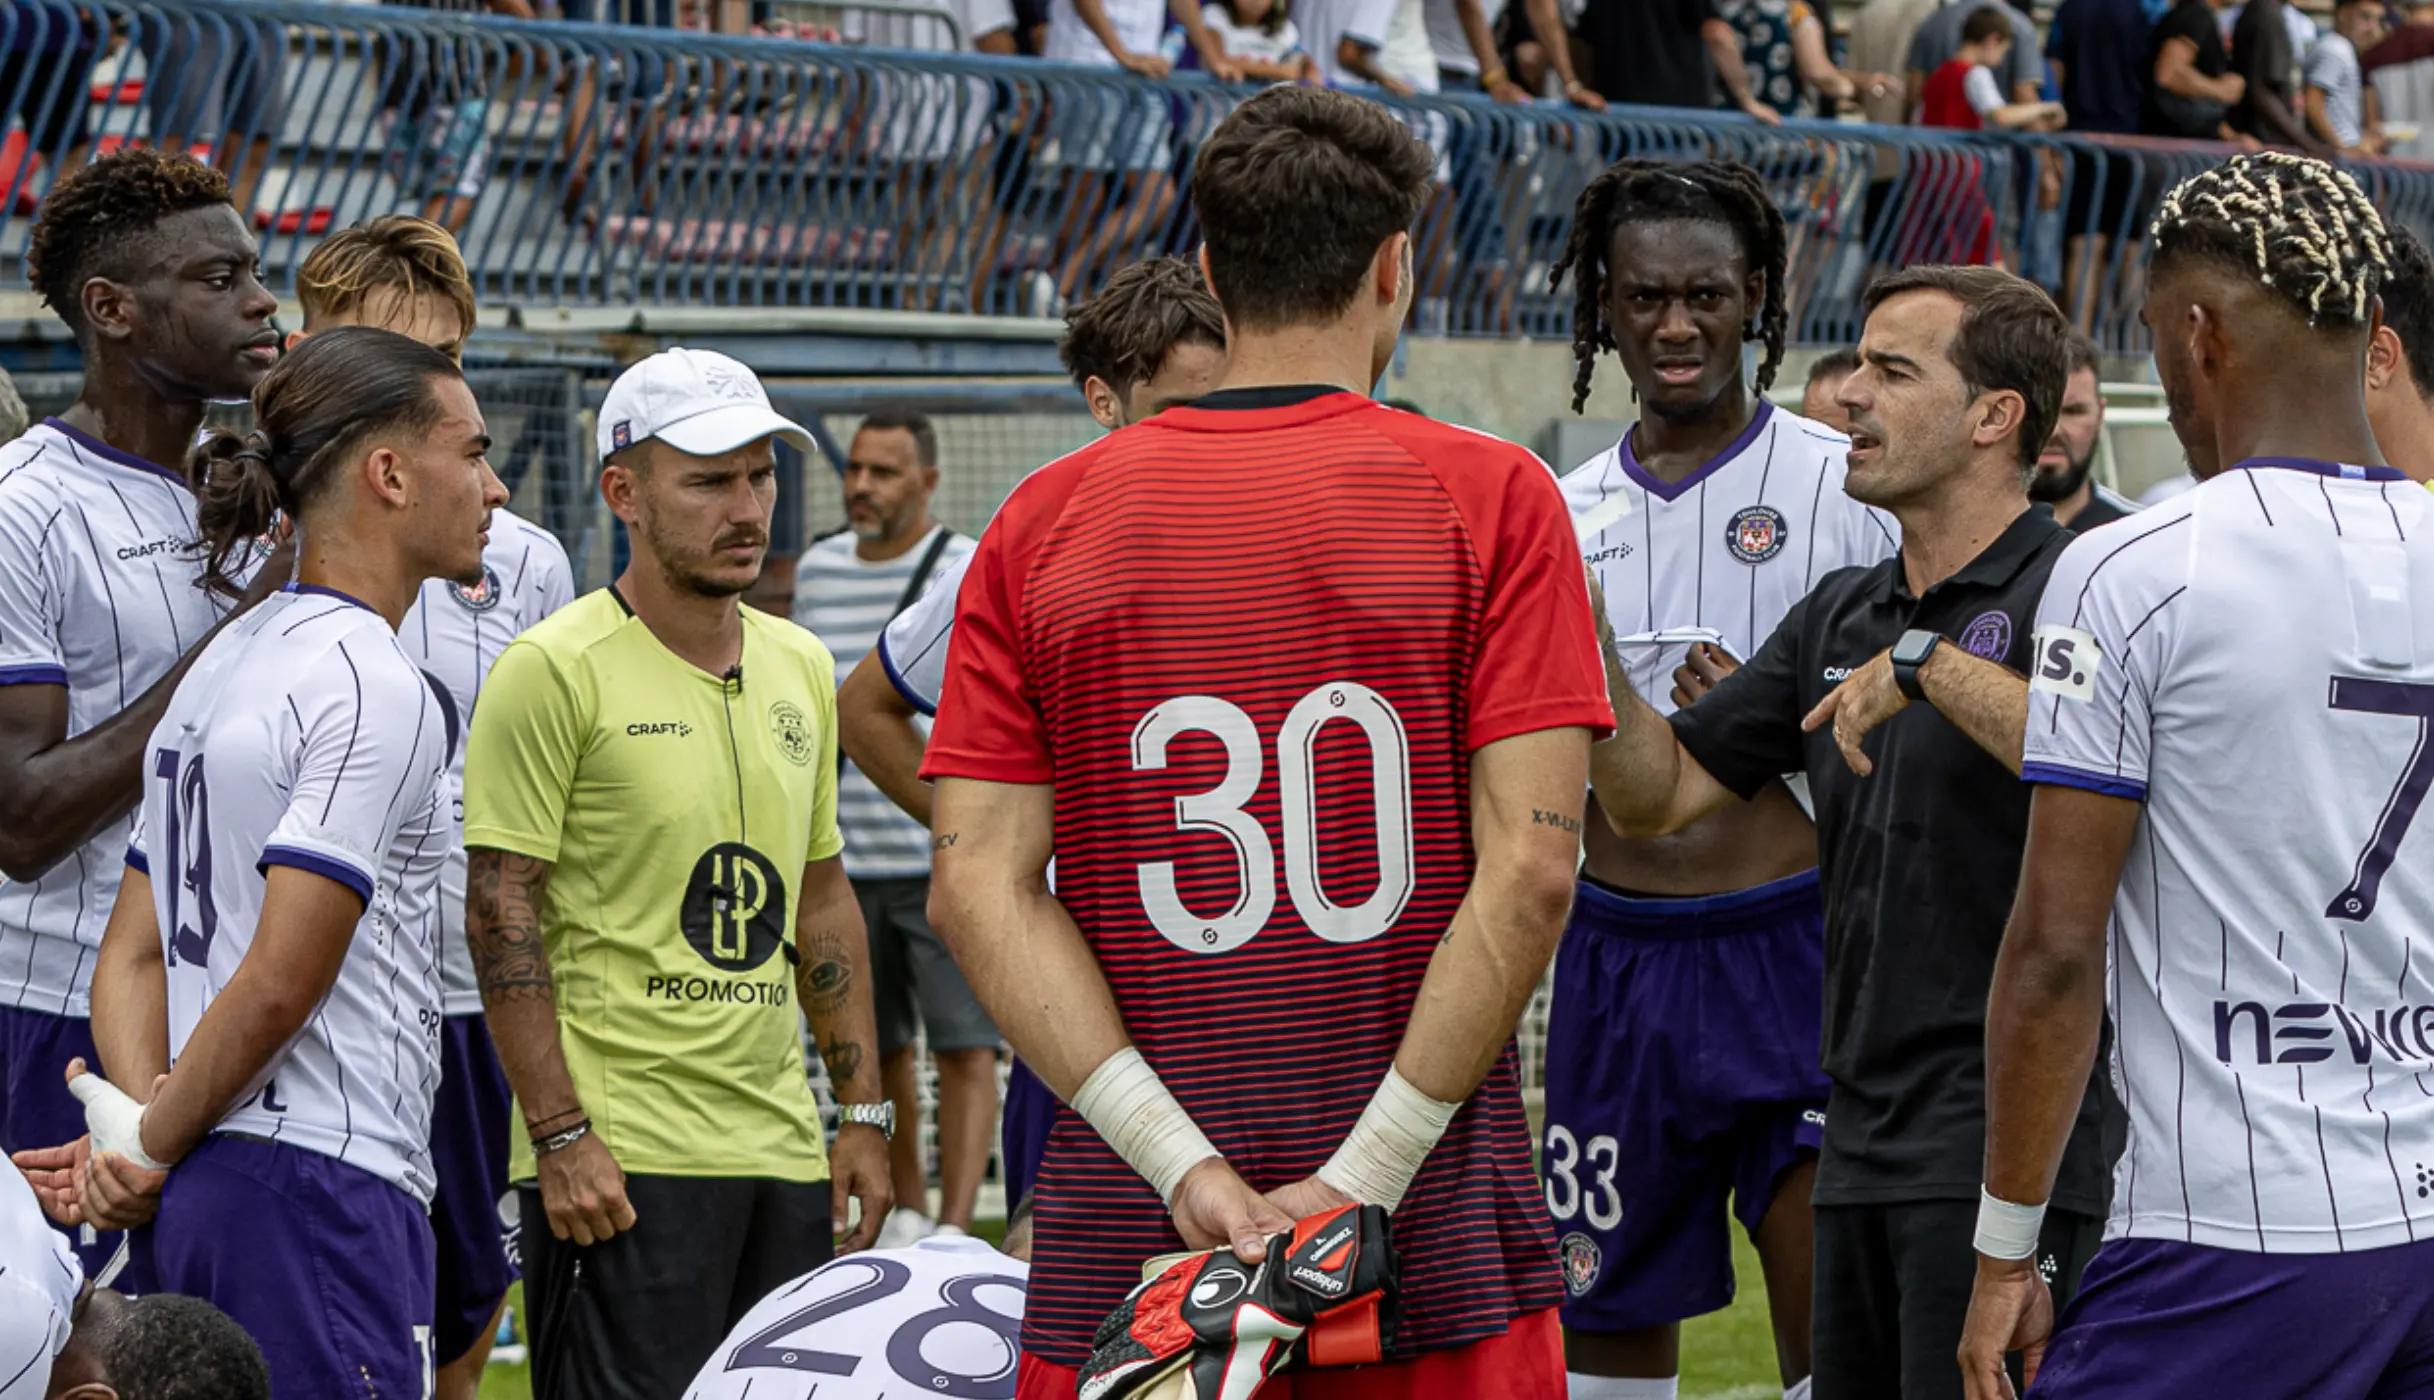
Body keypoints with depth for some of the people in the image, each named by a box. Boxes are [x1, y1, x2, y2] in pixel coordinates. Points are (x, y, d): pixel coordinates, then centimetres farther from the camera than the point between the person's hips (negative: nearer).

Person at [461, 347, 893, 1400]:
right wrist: (561, 1137, -15)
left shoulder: (800, 668, 13)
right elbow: (501, 913, -10)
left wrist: (861, 1114, 15)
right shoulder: (555, 671, -8)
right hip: (622, 1159, -7)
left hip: (785, 1155, 7)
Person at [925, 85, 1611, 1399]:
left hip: (1126, 1242, 2)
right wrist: (1366, 1178, -10)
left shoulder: (1041, 527, 6)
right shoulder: (1493, 500, -1)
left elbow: (977, 885, -3)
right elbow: (1528, 869, -10)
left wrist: (1183, 1163, -8)